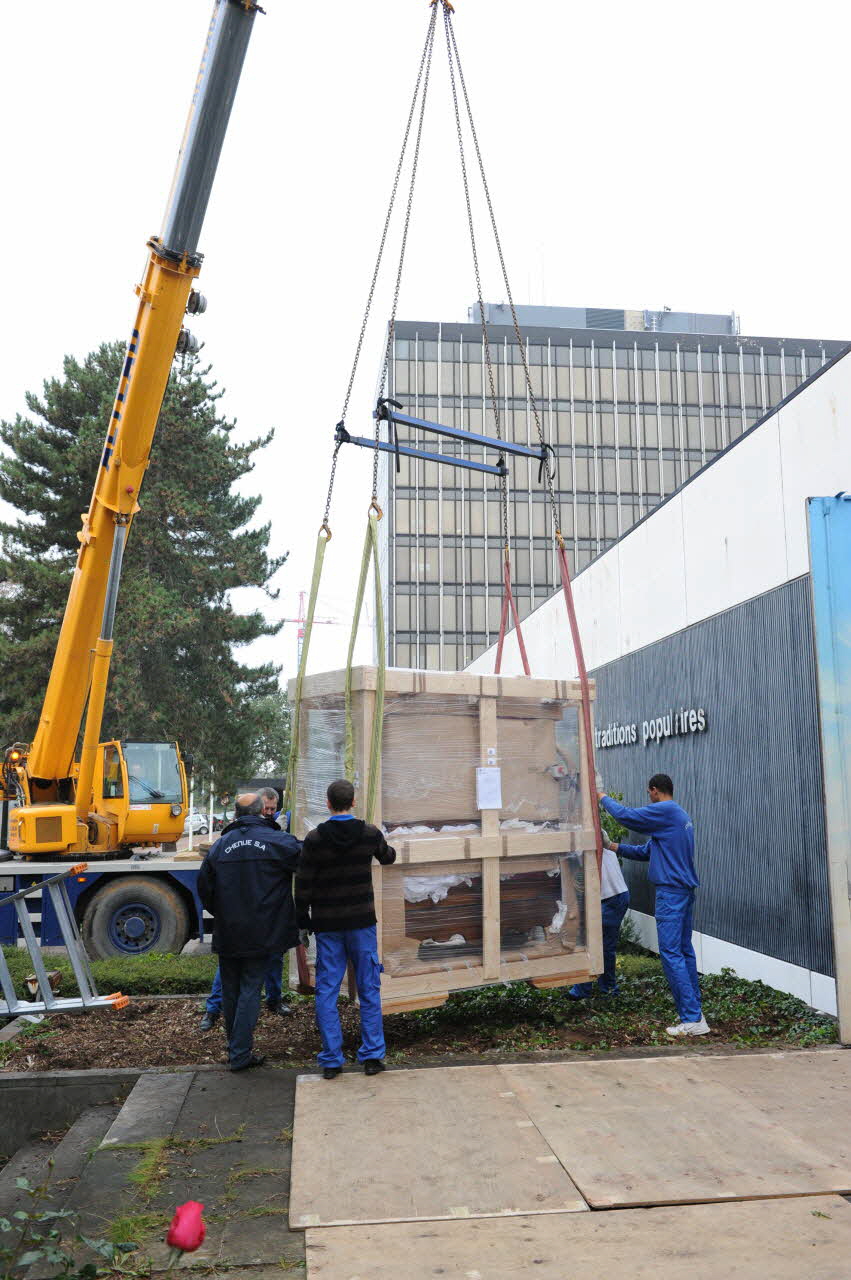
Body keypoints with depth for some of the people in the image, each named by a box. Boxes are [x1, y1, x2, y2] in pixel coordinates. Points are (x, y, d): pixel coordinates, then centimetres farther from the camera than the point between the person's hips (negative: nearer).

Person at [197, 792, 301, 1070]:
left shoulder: (220, 844, 4)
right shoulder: (276, 841, -8)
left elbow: (204, 886, 8)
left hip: (227, 933, 4)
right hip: (260, 933, -4)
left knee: (230, 990, 16)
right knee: (250, 990, 3)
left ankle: (235, 1046, 28)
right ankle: (240, 1054, 3)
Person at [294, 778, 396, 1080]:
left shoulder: (314, 839, -8)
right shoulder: (369, 833, -4)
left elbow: (303, 885, -5)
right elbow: (388, 857, 17)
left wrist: (303, 922, 5)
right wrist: (388, 848, 40)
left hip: (326, 925, -1)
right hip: (361, 921, 1)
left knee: (326, 992, 6)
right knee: (369, 990, 9)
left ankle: (331, 1060, 7)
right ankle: (372, 1055, 9)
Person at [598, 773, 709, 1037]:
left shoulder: (664, 810, -12)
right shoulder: (680, 815, 19)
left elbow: (625, 815, -10)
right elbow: (648, 851, 23)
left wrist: (603, 797, 7)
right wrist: (613, 847, 23)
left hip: (670, 891, -10)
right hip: (686, 890, 10)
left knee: (671, 953, -8)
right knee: (684, 950, 14)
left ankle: (692, 1019, -9)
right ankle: (694, 1009, 17)